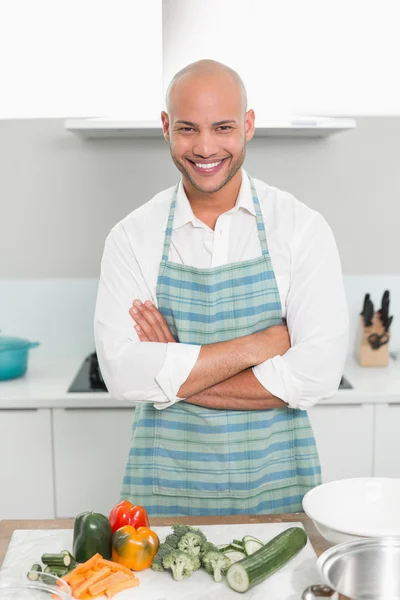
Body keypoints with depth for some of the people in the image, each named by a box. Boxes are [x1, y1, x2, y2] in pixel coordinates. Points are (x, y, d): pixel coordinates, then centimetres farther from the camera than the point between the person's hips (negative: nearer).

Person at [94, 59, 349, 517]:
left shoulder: (302, 227, -6)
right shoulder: (133, 236, -4)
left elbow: (318, 372, -15)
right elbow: (123, 374, -13)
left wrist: (171, 376, -15)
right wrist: (254, 345, -17)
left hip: (275, 479, 0)